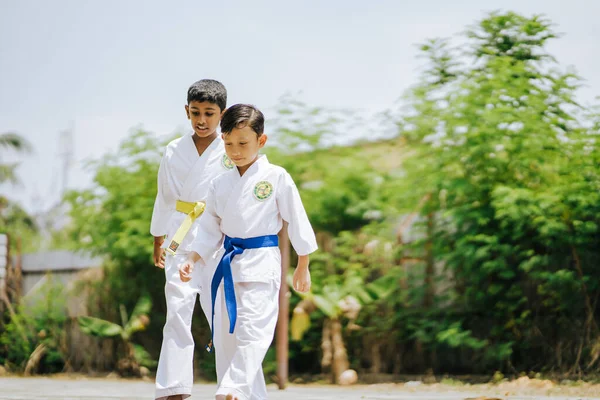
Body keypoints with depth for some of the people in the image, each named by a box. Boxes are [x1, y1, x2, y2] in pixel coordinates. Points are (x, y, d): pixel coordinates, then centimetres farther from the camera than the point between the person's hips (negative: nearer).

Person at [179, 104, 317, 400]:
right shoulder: (220, 184, 8)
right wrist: (192, 261, 1)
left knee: (252, 332, -16)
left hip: (261, 265, -6)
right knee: (226, 337, 6)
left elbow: (297, 222, 0)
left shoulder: (276, 178, -5)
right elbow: (210, 230, 14)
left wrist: (302, 267, 4)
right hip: (228, 266, 6)